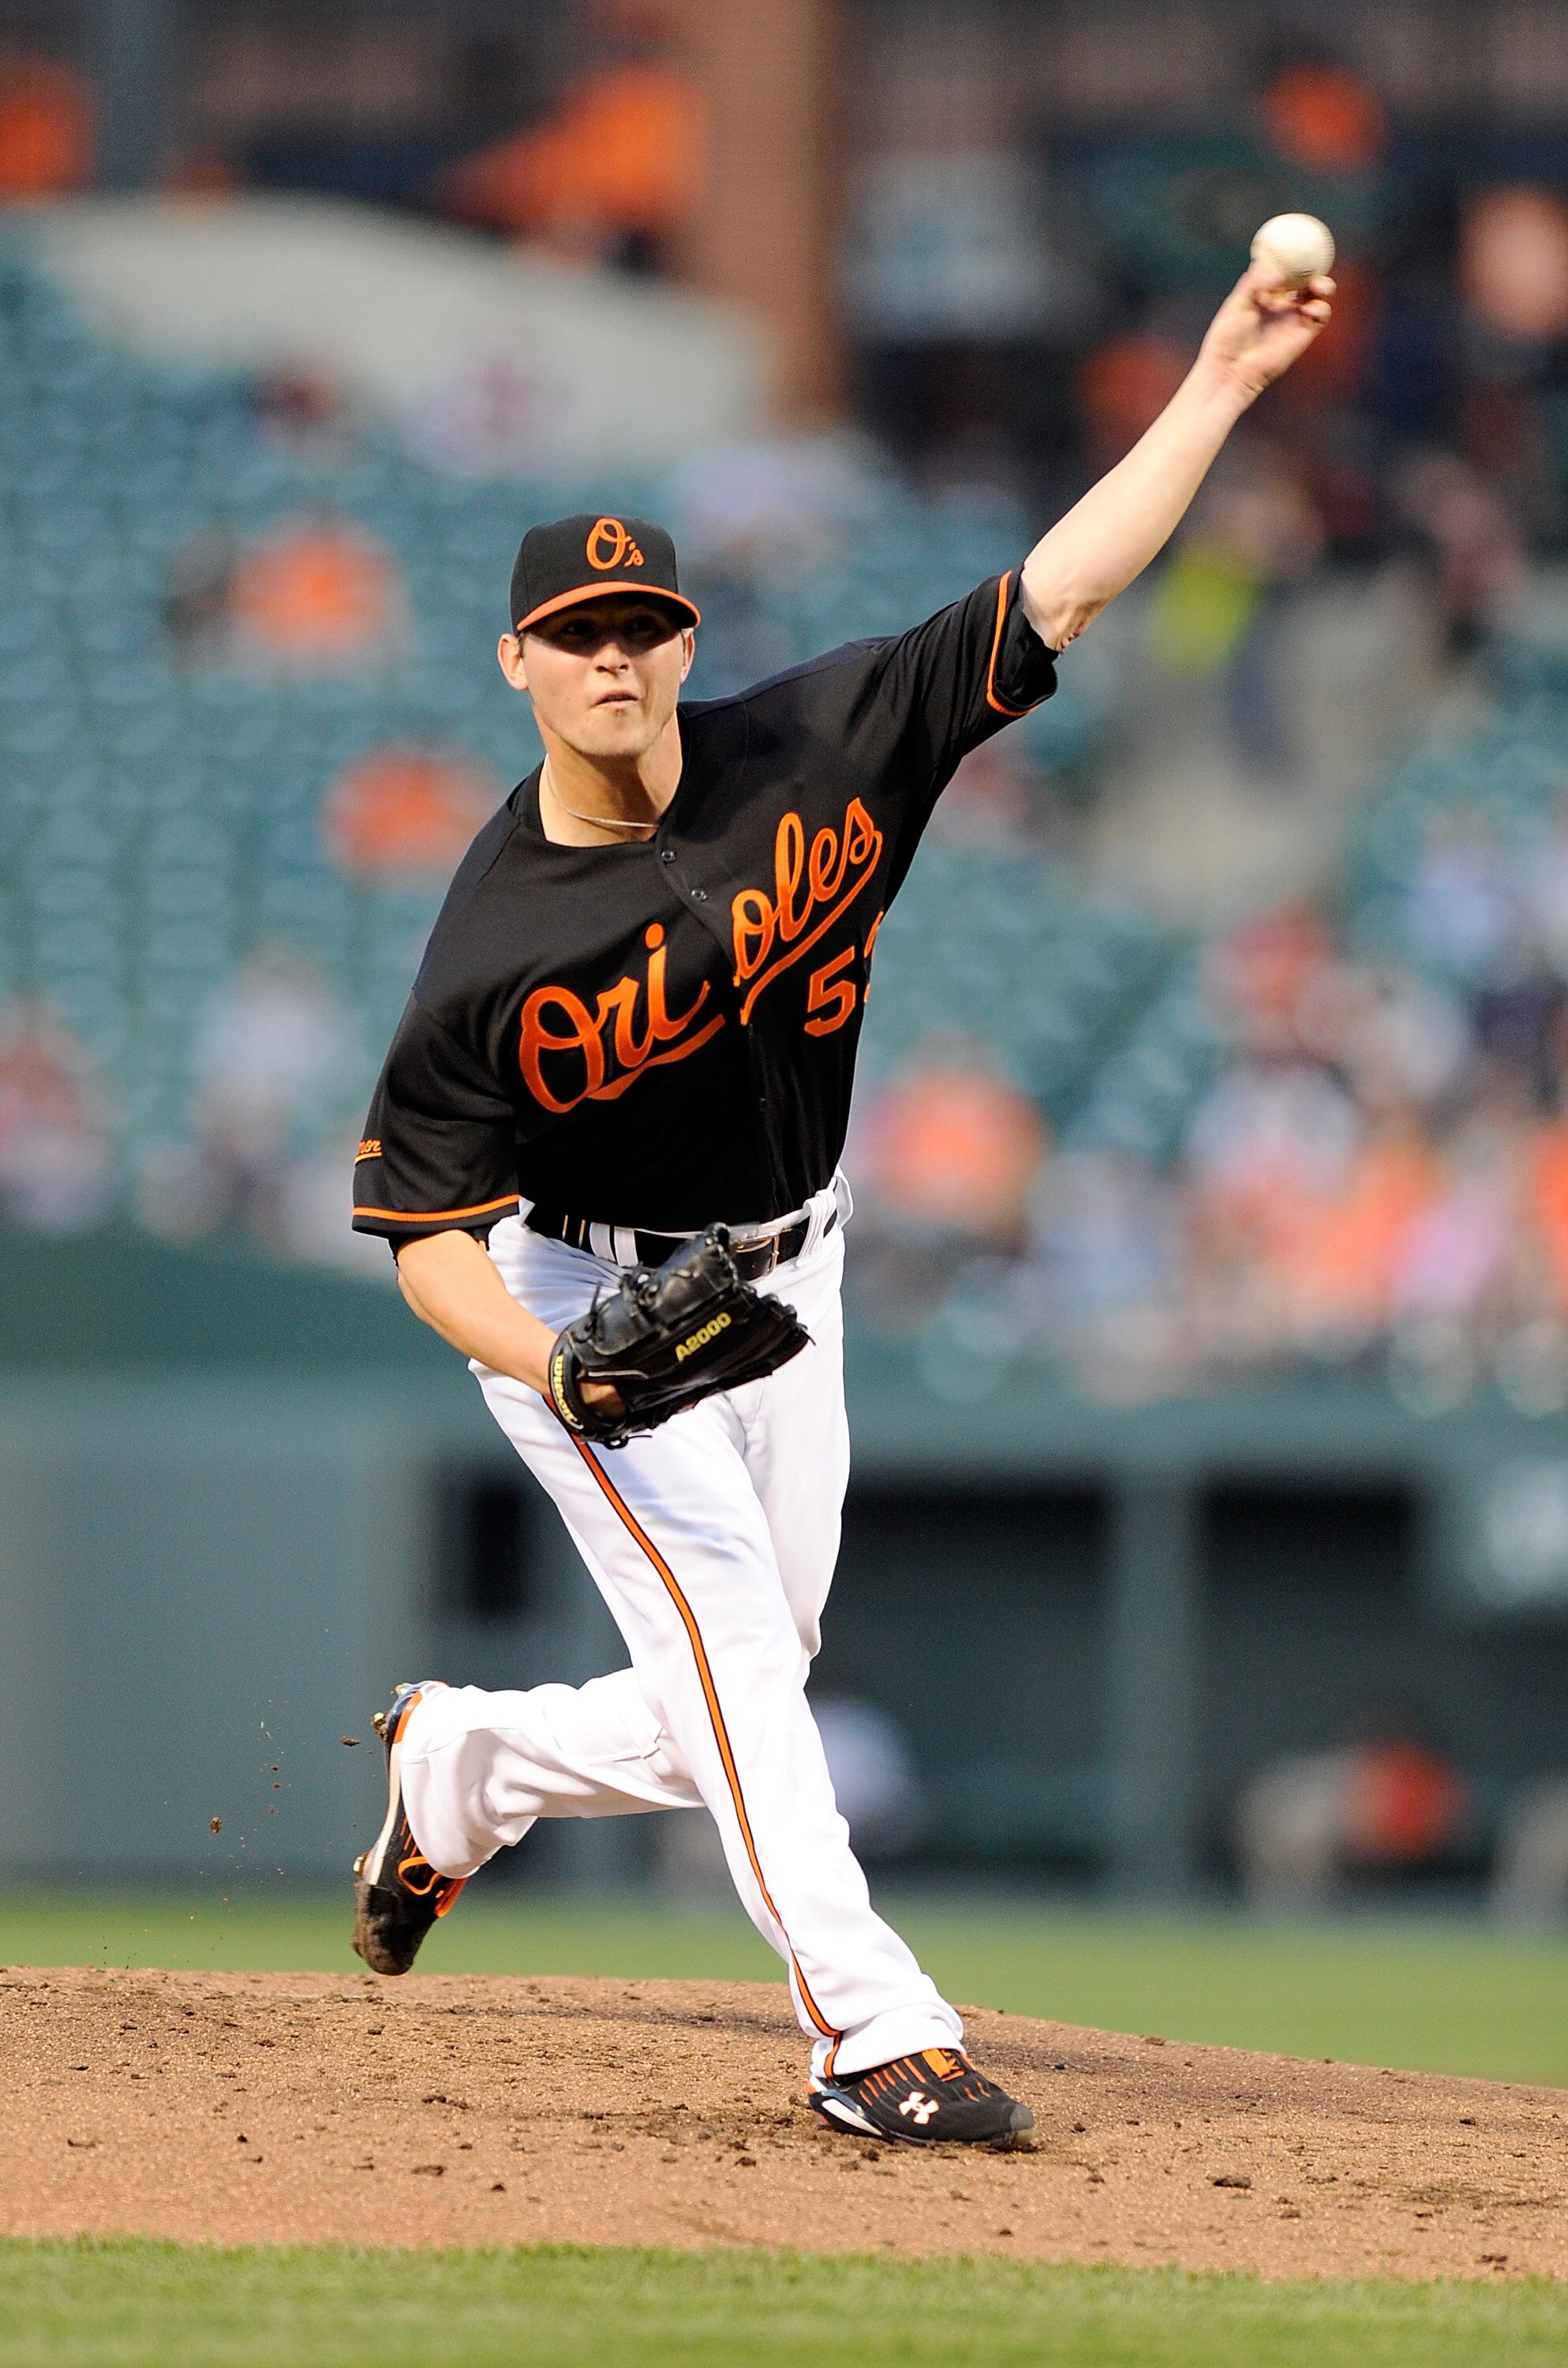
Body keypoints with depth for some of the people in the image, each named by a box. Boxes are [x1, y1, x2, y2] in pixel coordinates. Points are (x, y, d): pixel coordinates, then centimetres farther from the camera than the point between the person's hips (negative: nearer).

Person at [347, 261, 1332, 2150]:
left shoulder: (807, 756, -12)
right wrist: (549, 1364, -35)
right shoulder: (494, 950, -21)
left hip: (783, 1292, 5)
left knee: (714, 1734, 8)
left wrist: (1220, 385, -20)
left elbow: (1055, 593, -13)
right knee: (724, 1623, -23)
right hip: (578, 1301, -5)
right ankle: (872, 2033, -27)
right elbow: (425, 1226, -16)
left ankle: (458, 1768, 38)